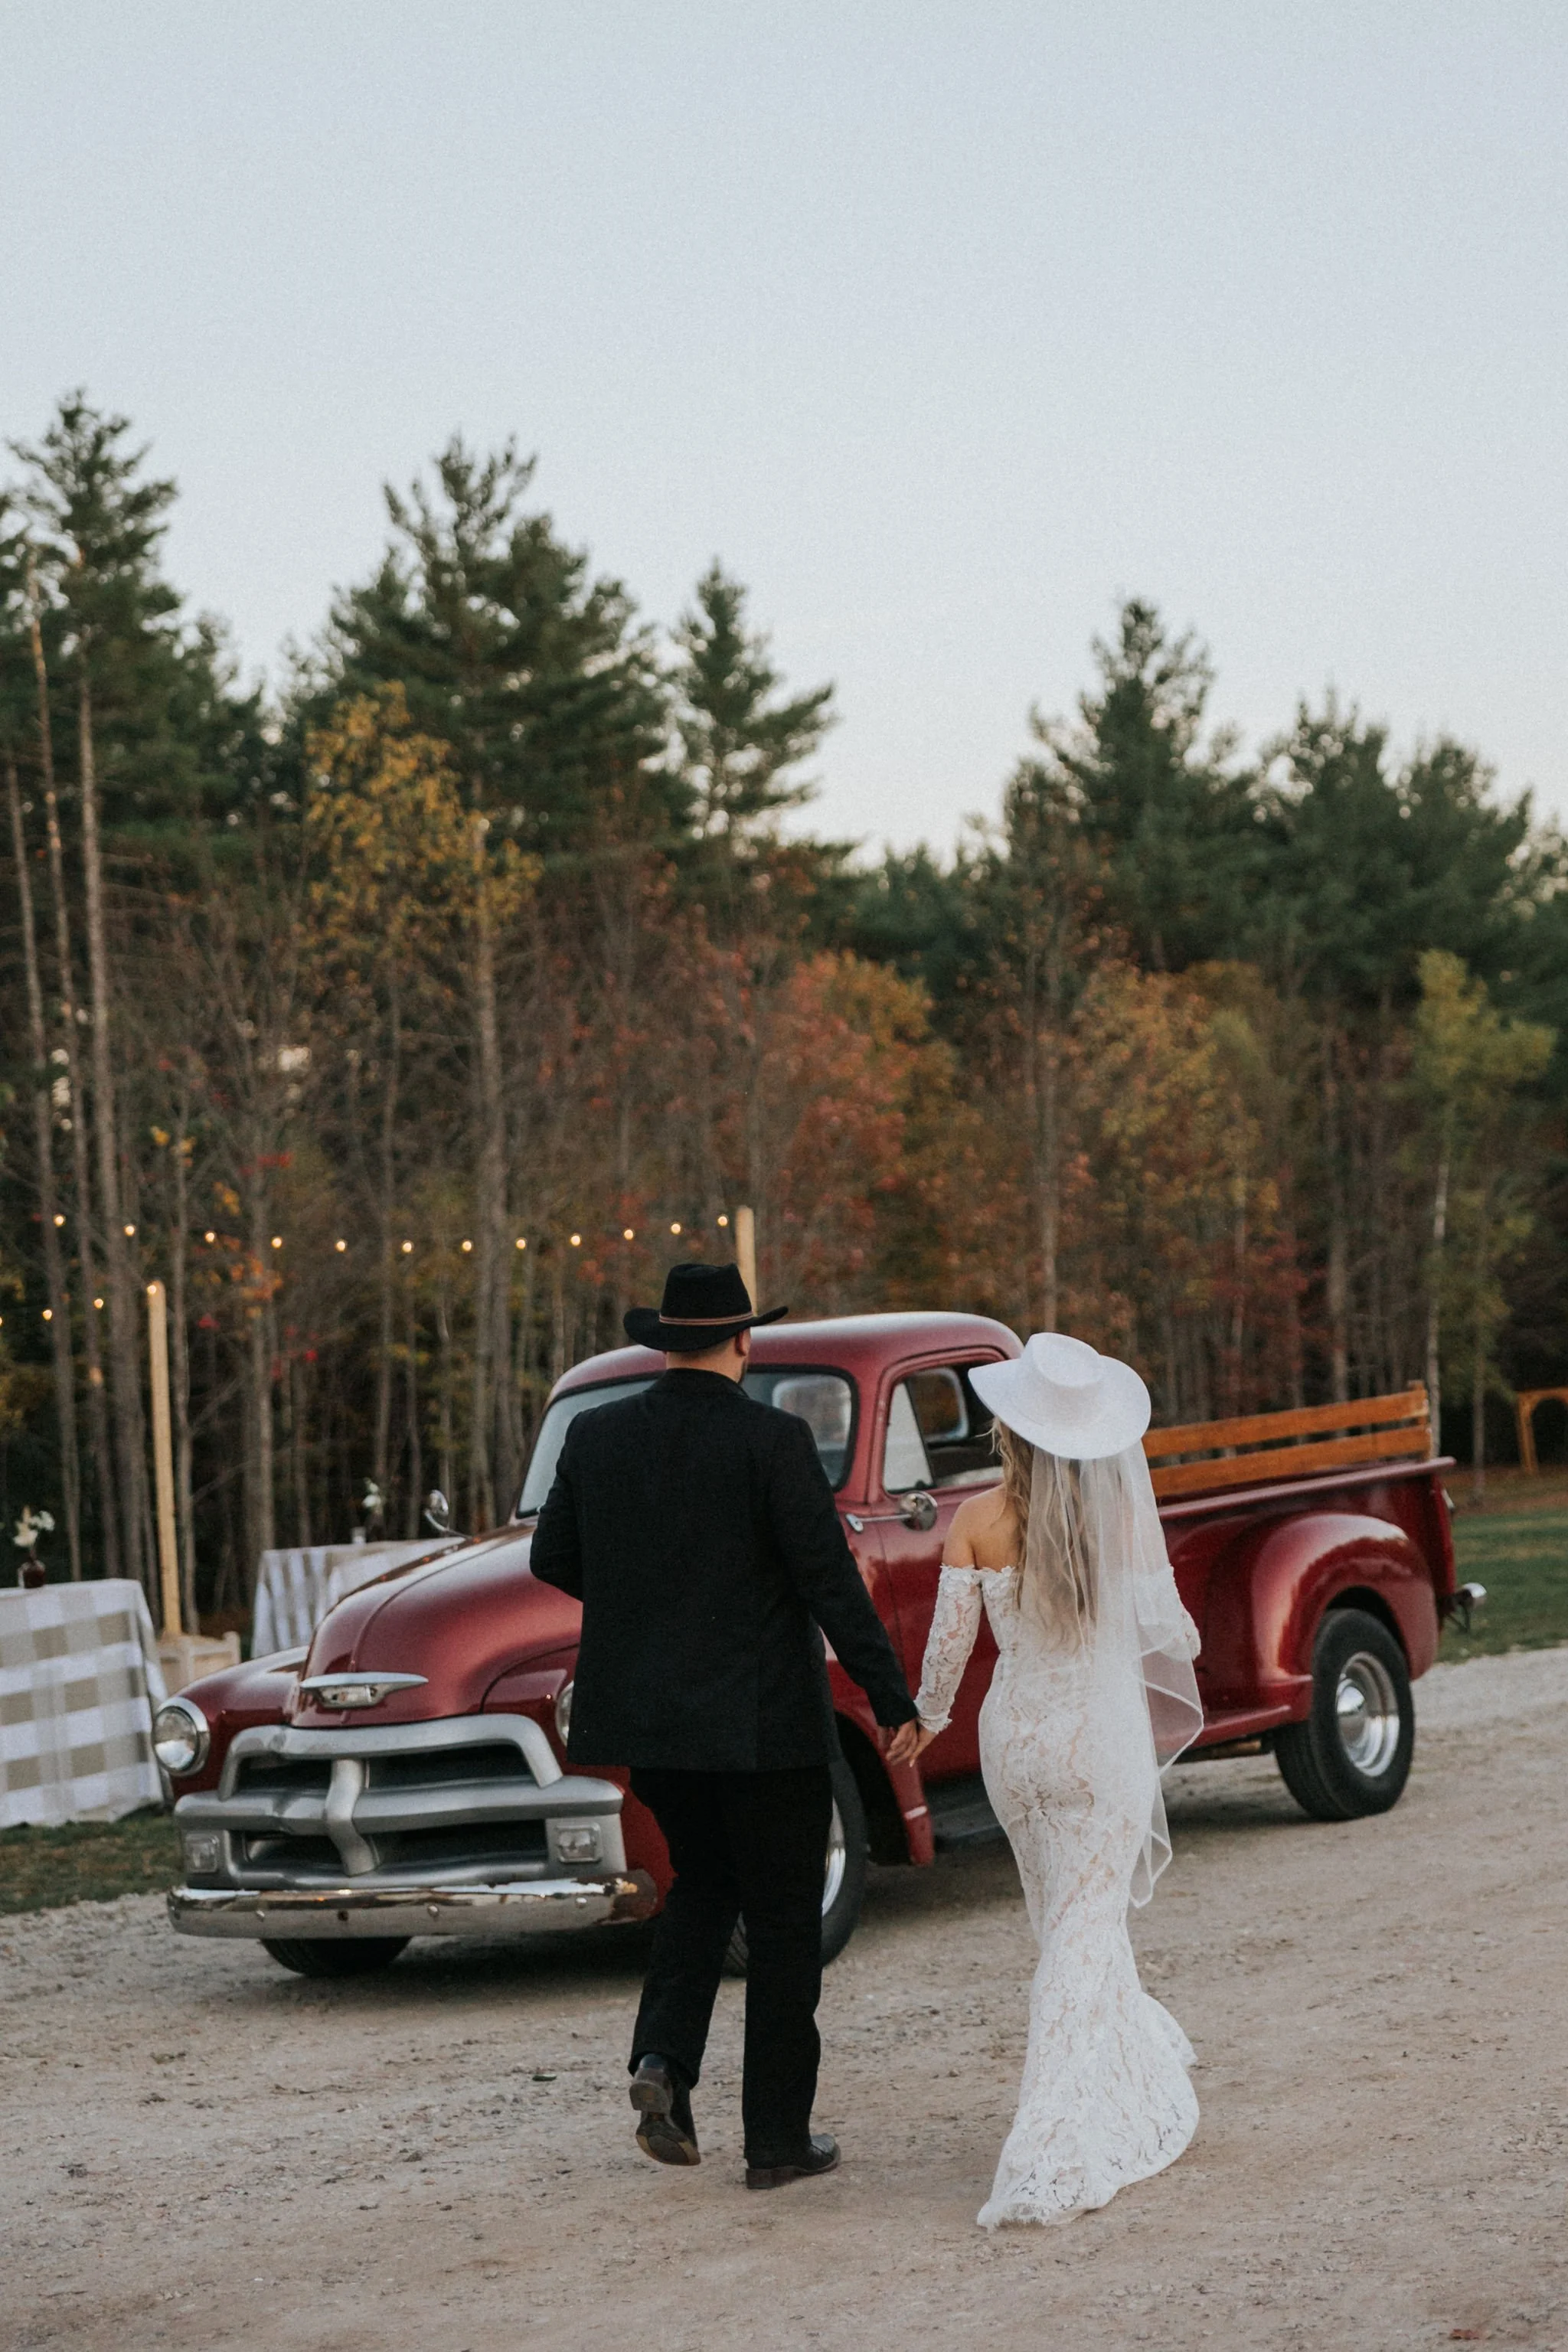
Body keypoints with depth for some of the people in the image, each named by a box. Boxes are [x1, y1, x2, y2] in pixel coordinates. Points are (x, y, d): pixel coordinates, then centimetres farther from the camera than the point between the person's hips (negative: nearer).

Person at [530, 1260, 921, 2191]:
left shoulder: (597, 1435, 0)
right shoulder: (772, 1440, -13)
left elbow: (553, 1561, 9)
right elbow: (832, 1582, -15)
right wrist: (895, 1703, -9)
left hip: (646, 1716, 5)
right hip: (763, 1721, -5)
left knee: (703, 1885, 24)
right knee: (782, 1925, 7)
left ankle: (664, 2060, 3)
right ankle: (778, 2140, 11)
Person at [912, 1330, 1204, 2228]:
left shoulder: (979, 1520, -9)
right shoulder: (1126, 1513, -11)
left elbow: (950, 1641, -5)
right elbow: (1166, 1632, -8)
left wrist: (927, 1716, 13)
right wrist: (1186, 1639, 16)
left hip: (1014, 1734, 2)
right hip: (1105, 1731, -2)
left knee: (1069, 1919, 22)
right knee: (1086, 1931, 0)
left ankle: (1145, 2085, 40)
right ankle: (1054, 2151, -10)